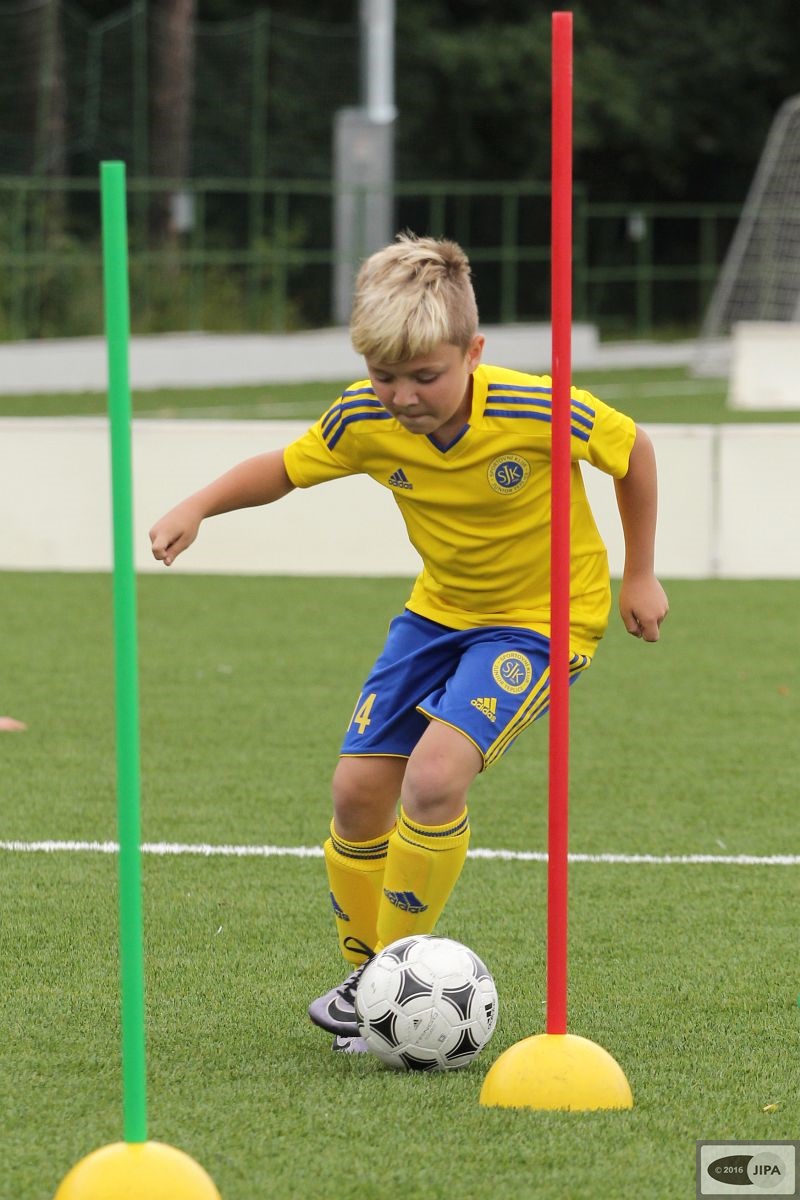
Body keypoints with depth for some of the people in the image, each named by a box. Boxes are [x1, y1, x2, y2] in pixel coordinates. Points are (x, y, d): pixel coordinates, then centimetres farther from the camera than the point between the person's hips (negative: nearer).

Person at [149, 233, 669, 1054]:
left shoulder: (538, 412, -28)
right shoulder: (367, 419, -16)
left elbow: (634, 451, -9)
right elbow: (285, 468, 2)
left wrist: (640, 576, -2)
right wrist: (198, 507, -15)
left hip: (542, 615, -6)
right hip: (440, 609, 6)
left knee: (435, 772, -24)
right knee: (359, 786, -1)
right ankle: (365, 973, 20)